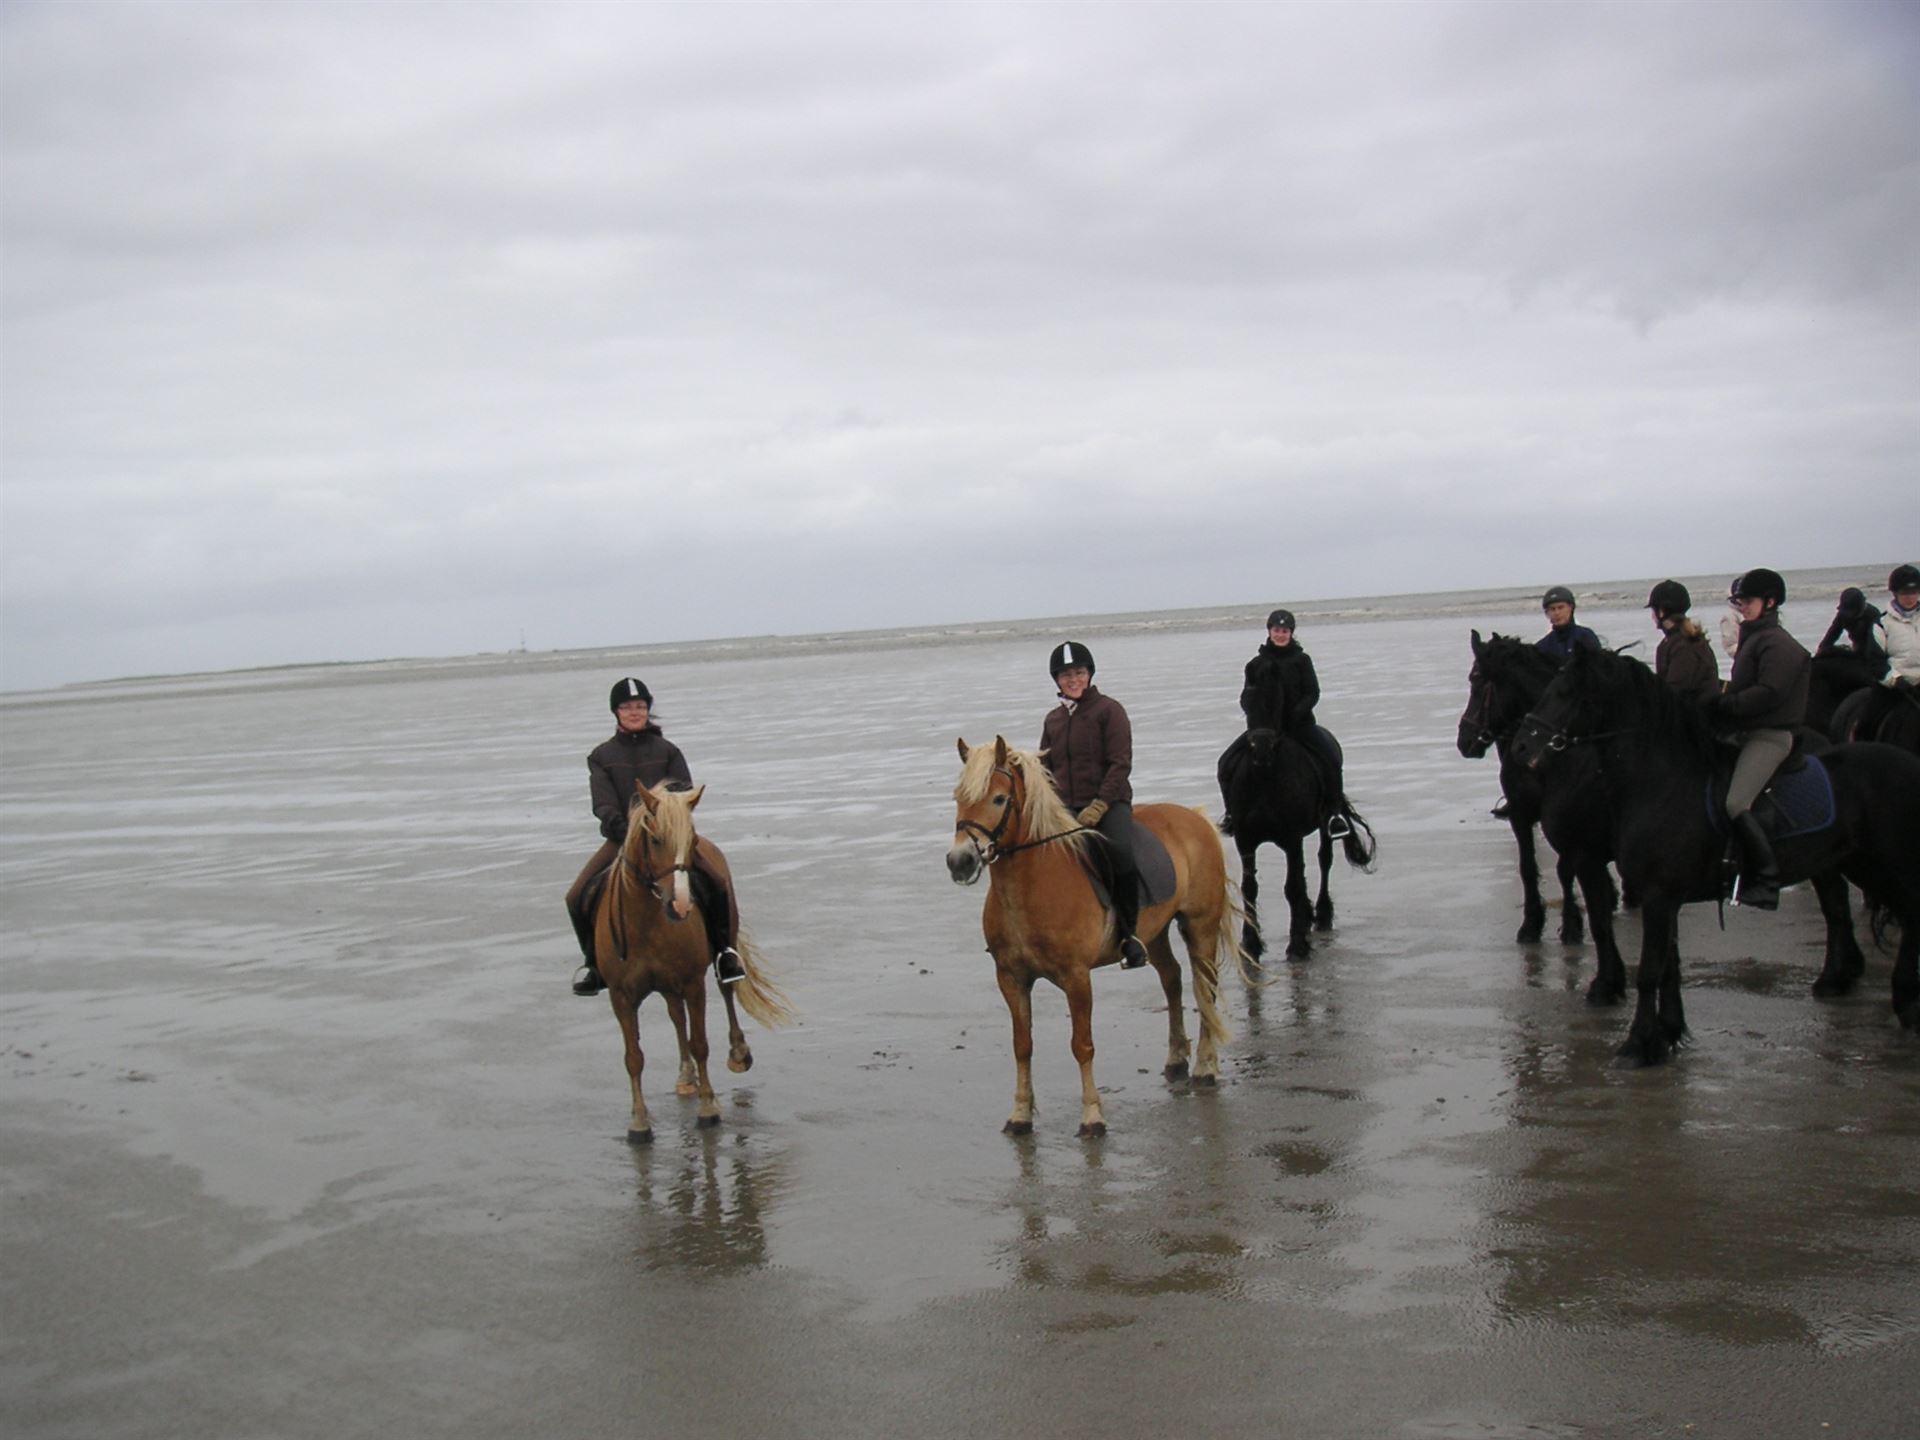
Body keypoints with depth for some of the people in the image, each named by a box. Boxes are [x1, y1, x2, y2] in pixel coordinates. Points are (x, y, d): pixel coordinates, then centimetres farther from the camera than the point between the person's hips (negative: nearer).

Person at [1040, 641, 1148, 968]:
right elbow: (1044, 767, 25)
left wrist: (1098, 806, -16)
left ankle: (1129, 934, -20)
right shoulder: (1053, 719, 17)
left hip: (1109, 803, -5)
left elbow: (1120, 764, -6)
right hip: (1064, 807, 5)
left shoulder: (1109, 709, 1)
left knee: (1120, 851, -34)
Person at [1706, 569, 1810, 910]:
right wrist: (1720, 706, 2)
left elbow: (1769, 693, -24)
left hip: (1770, 735, -11)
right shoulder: (1753, 639, 19)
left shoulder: (1778, 643, -13)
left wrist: (1723, 706, -20)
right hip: (1749, 732, 11)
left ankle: (1765, 882, -20)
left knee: (1735, 804, -25)